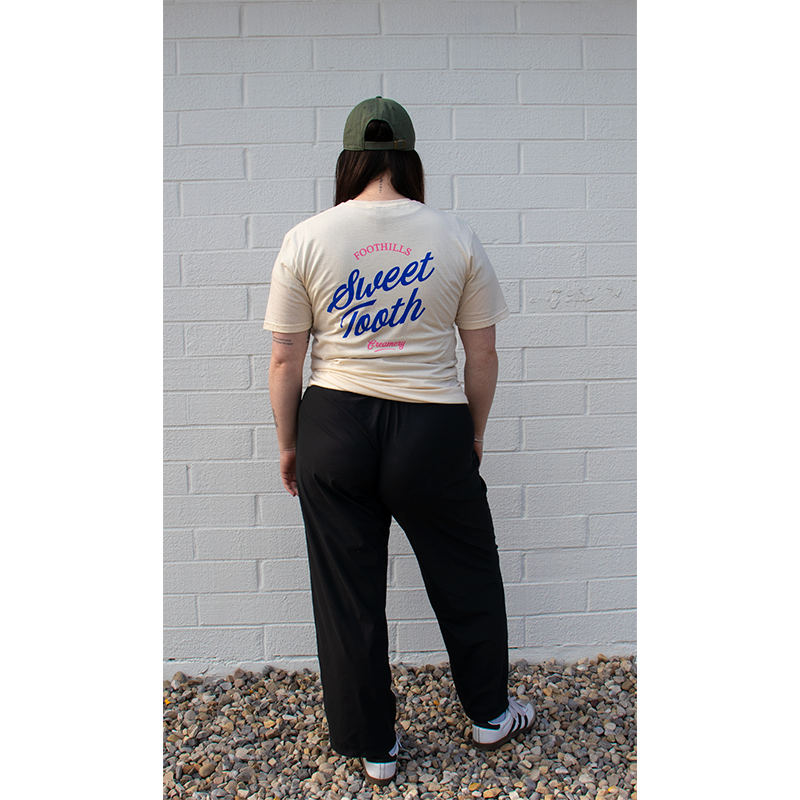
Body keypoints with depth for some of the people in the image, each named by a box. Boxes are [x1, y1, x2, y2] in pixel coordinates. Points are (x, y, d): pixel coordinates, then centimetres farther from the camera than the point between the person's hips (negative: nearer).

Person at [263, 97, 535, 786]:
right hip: (431, 431, 0)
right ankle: (491, 714, 43)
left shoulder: (306, 239, -2)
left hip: (334, 428, 1)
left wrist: (288, 446, 10)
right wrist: (475, 435, 14)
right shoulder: (456, 238, -1)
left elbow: (284, 360, -2)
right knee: (468, 579, 22)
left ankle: (373, 747, 35)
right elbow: (483, 355, 1)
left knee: (347, 595, 16)